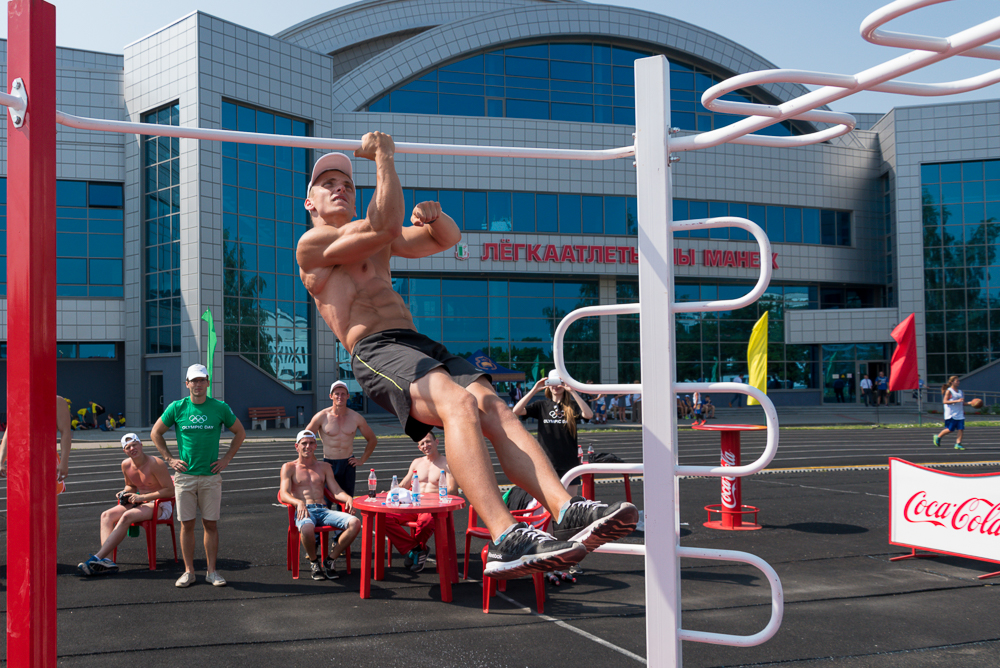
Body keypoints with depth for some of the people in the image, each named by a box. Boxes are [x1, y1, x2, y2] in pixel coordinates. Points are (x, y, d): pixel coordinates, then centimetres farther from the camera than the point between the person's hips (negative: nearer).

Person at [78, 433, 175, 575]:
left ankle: (98, 557, -34)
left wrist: (143, 497, -22)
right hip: (141, 503, 8)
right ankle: (107, 560, -32)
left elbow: (170, 490, -18)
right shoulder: (126, 464, 5)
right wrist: (126, 493, 0)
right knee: (106, 515, -13)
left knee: (127, 516, -32)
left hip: (160, 505, -8)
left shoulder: (155, 463, -17)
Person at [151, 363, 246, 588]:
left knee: (210, 524, 3)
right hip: (185, 475, 0)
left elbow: (240, 432, 12)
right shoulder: (177, 408, 0)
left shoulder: (220, 408, 0)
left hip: (211, 475, 0)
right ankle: (189, 571, 12)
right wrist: (169, 459, 4)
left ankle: (212, 571, 10)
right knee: (187, 525, 3)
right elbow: (155, 433, 11)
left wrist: (226, 459, 4)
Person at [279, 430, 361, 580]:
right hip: (304, 511, -4)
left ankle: (330, 561, -11)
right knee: (307, 528, -42)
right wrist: (299, 502, -24)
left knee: (355, 523, -26)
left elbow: (336, 491, 15)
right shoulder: (289, 468, 13)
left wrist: (348, 498, -10)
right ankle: (314, 562, -11)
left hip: (323, 510, 4)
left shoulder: (324, 467, 24)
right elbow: (284, 494, -2)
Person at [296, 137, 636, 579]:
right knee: (458, 402, -34)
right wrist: (383, 157, 0)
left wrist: (434, 216, 10)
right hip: (375, 351, -7)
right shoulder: (312, 243, 7)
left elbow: (448, 239, 34)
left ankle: (567, 511, -34)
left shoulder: (372, 241, 31)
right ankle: (506, 540, -46)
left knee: (494, 409, -19)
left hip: (416, 343, 7)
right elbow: (385, 227, -9)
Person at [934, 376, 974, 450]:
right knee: (950, 429, -4)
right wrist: (957, 401, -23)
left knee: (961, 429, -4)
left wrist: (969, 403, 3)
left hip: (960, 414, 7)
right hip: (951, 414, -7)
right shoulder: (949, 391, -7)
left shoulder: (960, 391, 15)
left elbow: (962, 402, 22)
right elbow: (944, 401, -15)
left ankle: (958, 444, 1)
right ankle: (938, 437, 17)